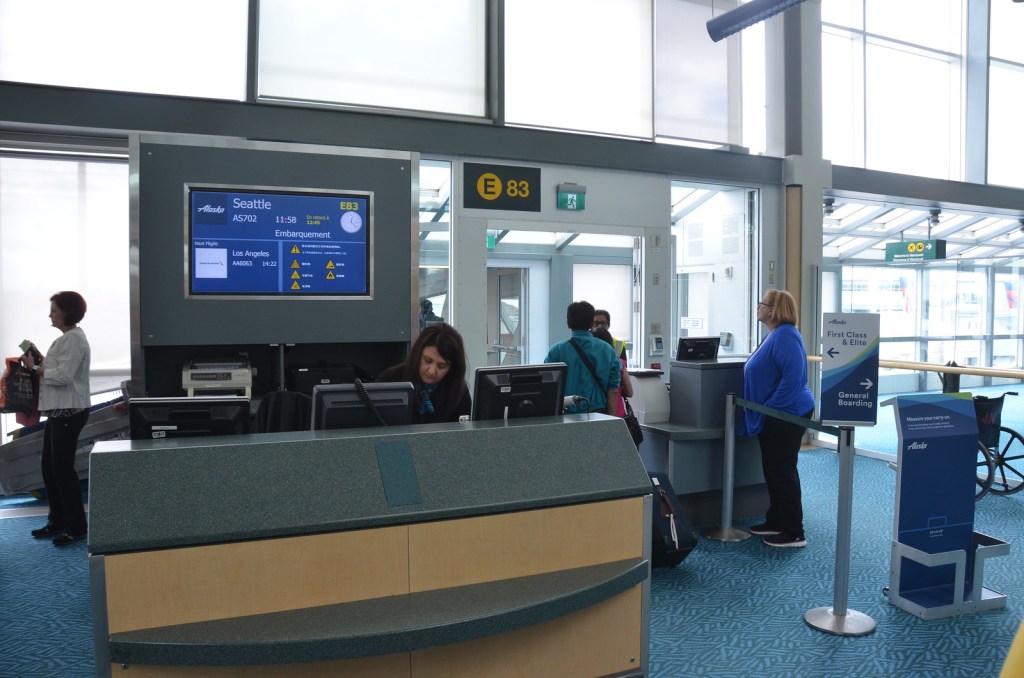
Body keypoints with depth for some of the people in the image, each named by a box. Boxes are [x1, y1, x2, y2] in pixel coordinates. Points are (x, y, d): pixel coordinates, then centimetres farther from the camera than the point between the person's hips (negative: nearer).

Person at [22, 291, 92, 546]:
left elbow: (63, 376, -22)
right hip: (58, 411, 10)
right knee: (49, 467, 14)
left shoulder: (73, 339, -15)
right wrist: (39, 357, 7)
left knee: (63, 468, -5)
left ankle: (76, 526, 3)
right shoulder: (66, 338, 17)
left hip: (69, 412, -10)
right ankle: (57, 520, 23)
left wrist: (34, 367, -11)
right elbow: (55, 369, 19)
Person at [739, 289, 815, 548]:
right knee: (772, 470, 16)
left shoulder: (785, 335, -19)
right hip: (773, 416, 10)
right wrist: (762, 411, 21)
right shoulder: (774, 335, 14)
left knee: (783, 472, -3)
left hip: (786, 414, -10)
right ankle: (776, 521, 28)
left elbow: (793, 377, -27)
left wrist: (769, 409, -21)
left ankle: (794, 533, 7)